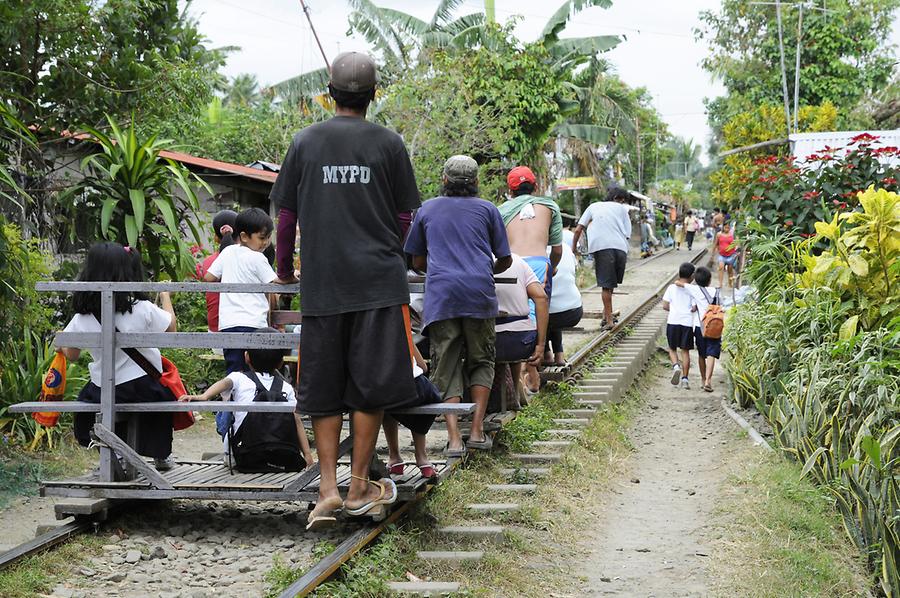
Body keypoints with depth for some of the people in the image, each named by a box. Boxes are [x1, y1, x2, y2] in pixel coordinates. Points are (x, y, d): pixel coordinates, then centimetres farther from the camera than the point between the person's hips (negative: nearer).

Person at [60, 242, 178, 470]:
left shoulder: (82, 319, -11)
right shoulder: (144, 310, -18)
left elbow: (71, 355, 3)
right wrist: (165, 297, 15)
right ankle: (161, 456, 36)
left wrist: (60, 342, 26)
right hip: (145, 388, -1)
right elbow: (171, 328, 0)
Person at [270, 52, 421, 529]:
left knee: (322, 389, 8)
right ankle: (359, 488, 9)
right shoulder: (388, 144, 1)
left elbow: (286, 213, 8)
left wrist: (284, 270, 21)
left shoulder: (305, 142, 5)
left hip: (321, 283, 1)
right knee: (370, 386, 5)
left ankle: (327, 489, 3)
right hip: (379, 280, -1)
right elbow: (403, 216, 6)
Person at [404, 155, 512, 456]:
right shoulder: (487, 209, 13)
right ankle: (477, 430, 3)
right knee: (481, 361, 13)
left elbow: (417, 262, 22)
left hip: (440, 295, 0)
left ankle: (454, 437, -9)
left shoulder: (427, 209, 17)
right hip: (479, 295, 0)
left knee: (446, 367, 3)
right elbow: (505, 260, 16)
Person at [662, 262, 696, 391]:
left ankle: (676, 366, -14)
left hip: (673, 322, 0)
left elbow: (665, 306, 0)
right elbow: (694, 308, -8)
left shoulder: (672, 288, 2)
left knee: (672, 348, 15)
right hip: (687, 322, 0)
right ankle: (685, 378, 5)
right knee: (685, 350, 8)